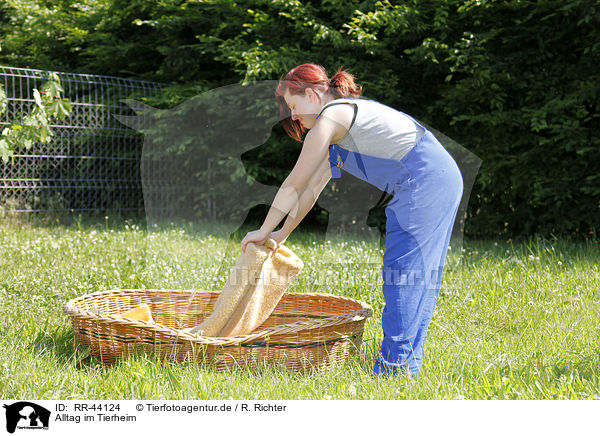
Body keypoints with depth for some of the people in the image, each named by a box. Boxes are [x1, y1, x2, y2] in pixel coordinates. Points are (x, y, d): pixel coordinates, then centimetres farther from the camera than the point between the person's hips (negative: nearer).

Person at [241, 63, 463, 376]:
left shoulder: (330, 118, -7)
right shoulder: (344, 118, 23)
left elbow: (293, 186, -4)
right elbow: (313, 188, 27)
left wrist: (264, 231, 5)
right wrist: (282, 234, 28)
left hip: (423, 183, -10)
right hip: (444, 178, 10)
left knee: (402, 271, -7)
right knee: (420, 273, 11)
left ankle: (394, 369, -5)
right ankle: (408, 366, 16)